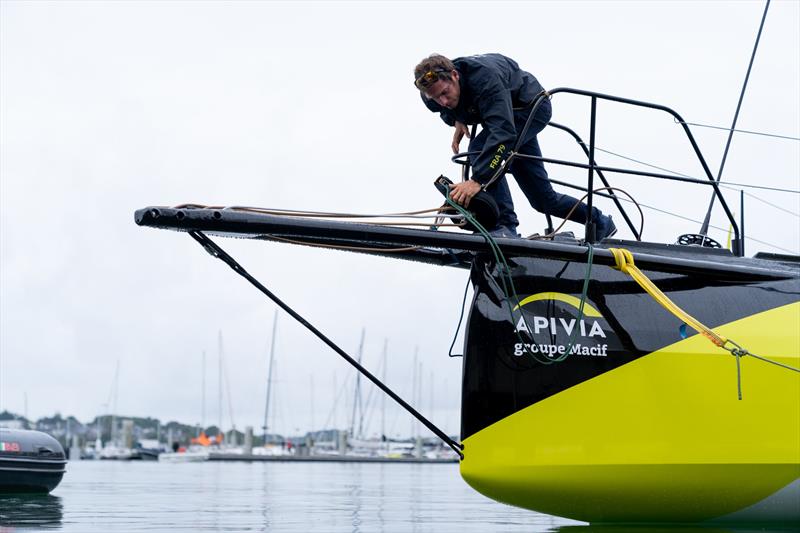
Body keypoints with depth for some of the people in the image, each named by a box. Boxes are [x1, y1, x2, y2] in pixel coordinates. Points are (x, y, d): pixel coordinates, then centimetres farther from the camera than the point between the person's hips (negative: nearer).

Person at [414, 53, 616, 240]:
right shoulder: (432, 90, -20)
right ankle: (601, 224, 33)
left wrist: (477, 180, -61)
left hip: (532, 106, -8)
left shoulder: (485, 77, -42)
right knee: (542, 199, 12)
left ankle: (505, 226, -29)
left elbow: (503, 132, -52)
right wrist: (456, 121, -16)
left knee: (480, 148, -33)